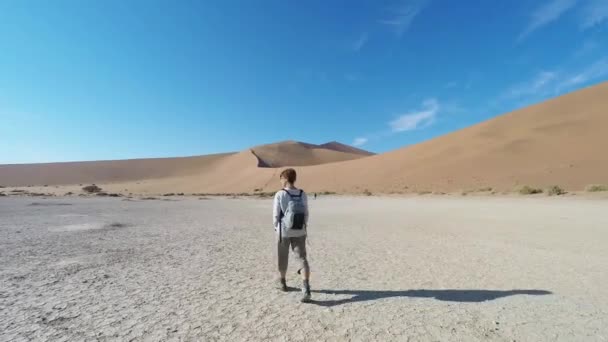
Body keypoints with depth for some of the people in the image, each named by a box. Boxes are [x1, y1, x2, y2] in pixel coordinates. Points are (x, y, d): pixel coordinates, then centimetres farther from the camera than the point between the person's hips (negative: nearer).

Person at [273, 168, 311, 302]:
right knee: (302, 258, 6)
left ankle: (282, 282, 39)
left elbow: (276, 214, -9)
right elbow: (306, 214, 1)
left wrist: (276, 227, 8)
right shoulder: (303, 194, -3)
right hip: (300, 232, 2)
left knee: (283, 258, 18)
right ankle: (306, 288, -7)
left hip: (284, 231, -2)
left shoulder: (280, 194, -13)